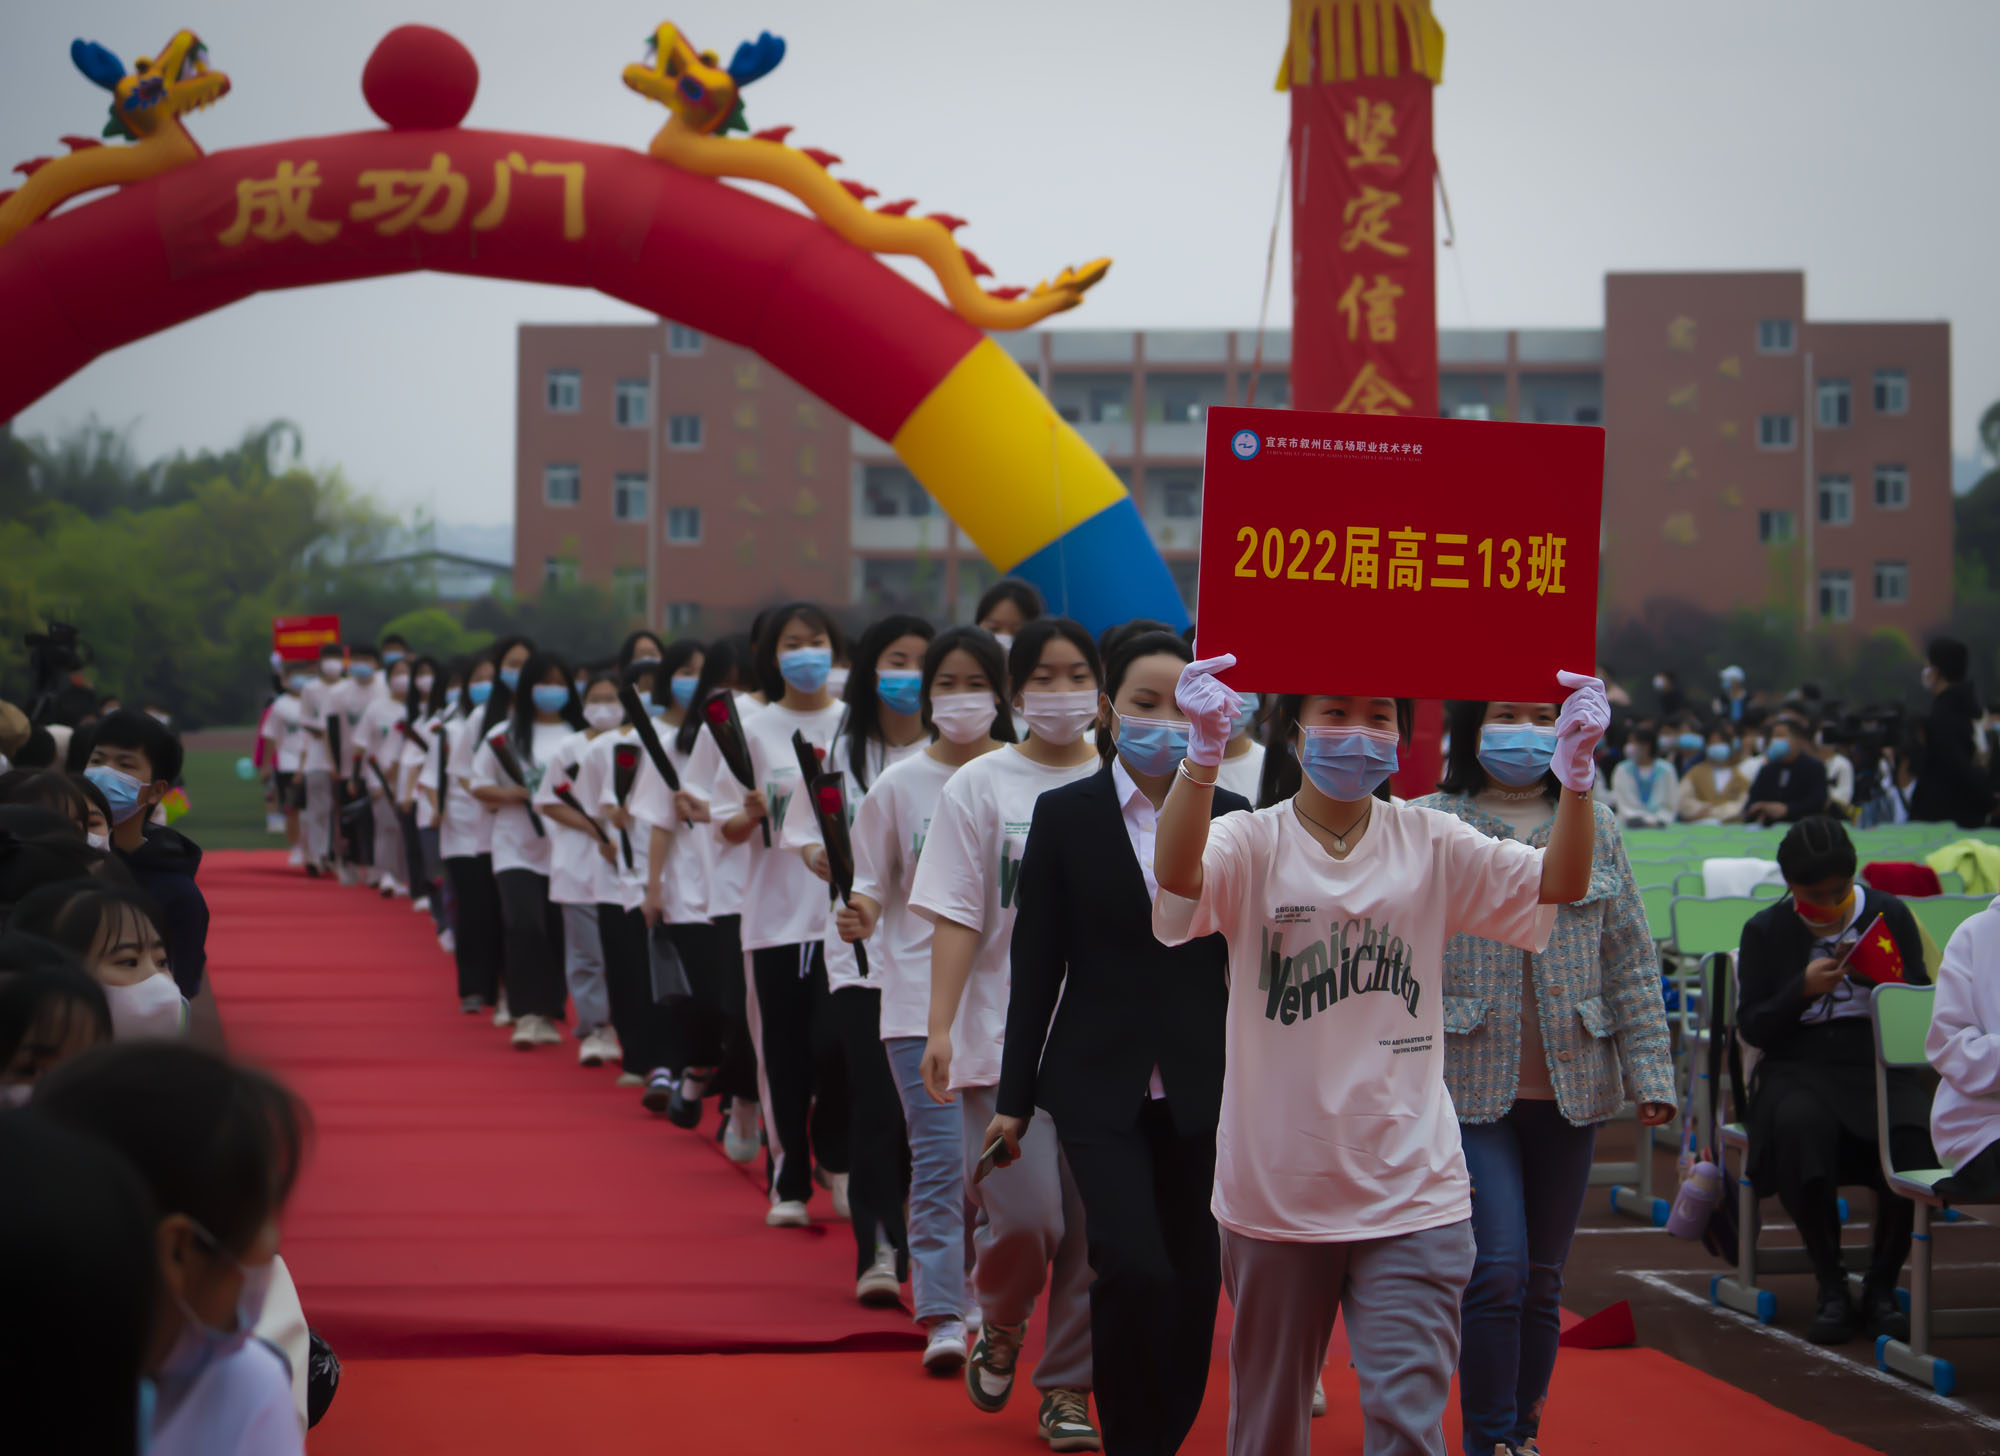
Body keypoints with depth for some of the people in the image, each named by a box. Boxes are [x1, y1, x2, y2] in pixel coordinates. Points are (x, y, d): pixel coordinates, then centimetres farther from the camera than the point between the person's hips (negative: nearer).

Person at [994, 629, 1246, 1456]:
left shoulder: (1230, 816, 5)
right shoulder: (1064, 815, 1)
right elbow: (1036, 963, 2)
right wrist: (1014, 1098, 2)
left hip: (1201, 1084, 2)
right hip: (1100, 1083, -2)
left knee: (1192, 1281, 5)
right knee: (1135, 1268, -17)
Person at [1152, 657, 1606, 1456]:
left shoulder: (1430, 844, 2)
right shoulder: (1252, 843, -4)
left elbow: (1559, 883, -10)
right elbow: (1177, 873, -26)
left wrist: (1576, 768, -28)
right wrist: (1203, 751, -44)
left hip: (1410, 1196, 0)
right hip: (1275, 1191, 0)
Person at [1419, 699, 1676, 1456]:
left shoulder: (1595, 827, 10)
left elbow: (1630, 961, 10)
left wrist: (1650, 1072, 3)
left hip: (1570, 1087, 3)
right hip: (1469, 1088, -3)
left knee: (1542, 1280, 10)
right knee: (1497, 1271, -13)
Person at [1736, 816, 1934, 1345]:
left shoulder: (1890, 915, 12)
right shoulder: (1766, 931, 9)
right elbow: (1751, 1027, 4)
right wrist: (1803, 989, -11)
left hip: (1882, 1063, 1)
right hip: (1799, 1068, -1)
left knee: (1915, 1137, -33)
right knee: (1800, 1128, -37)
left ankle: (1881, 1287, -14)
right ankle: (1831, 1289, -21)